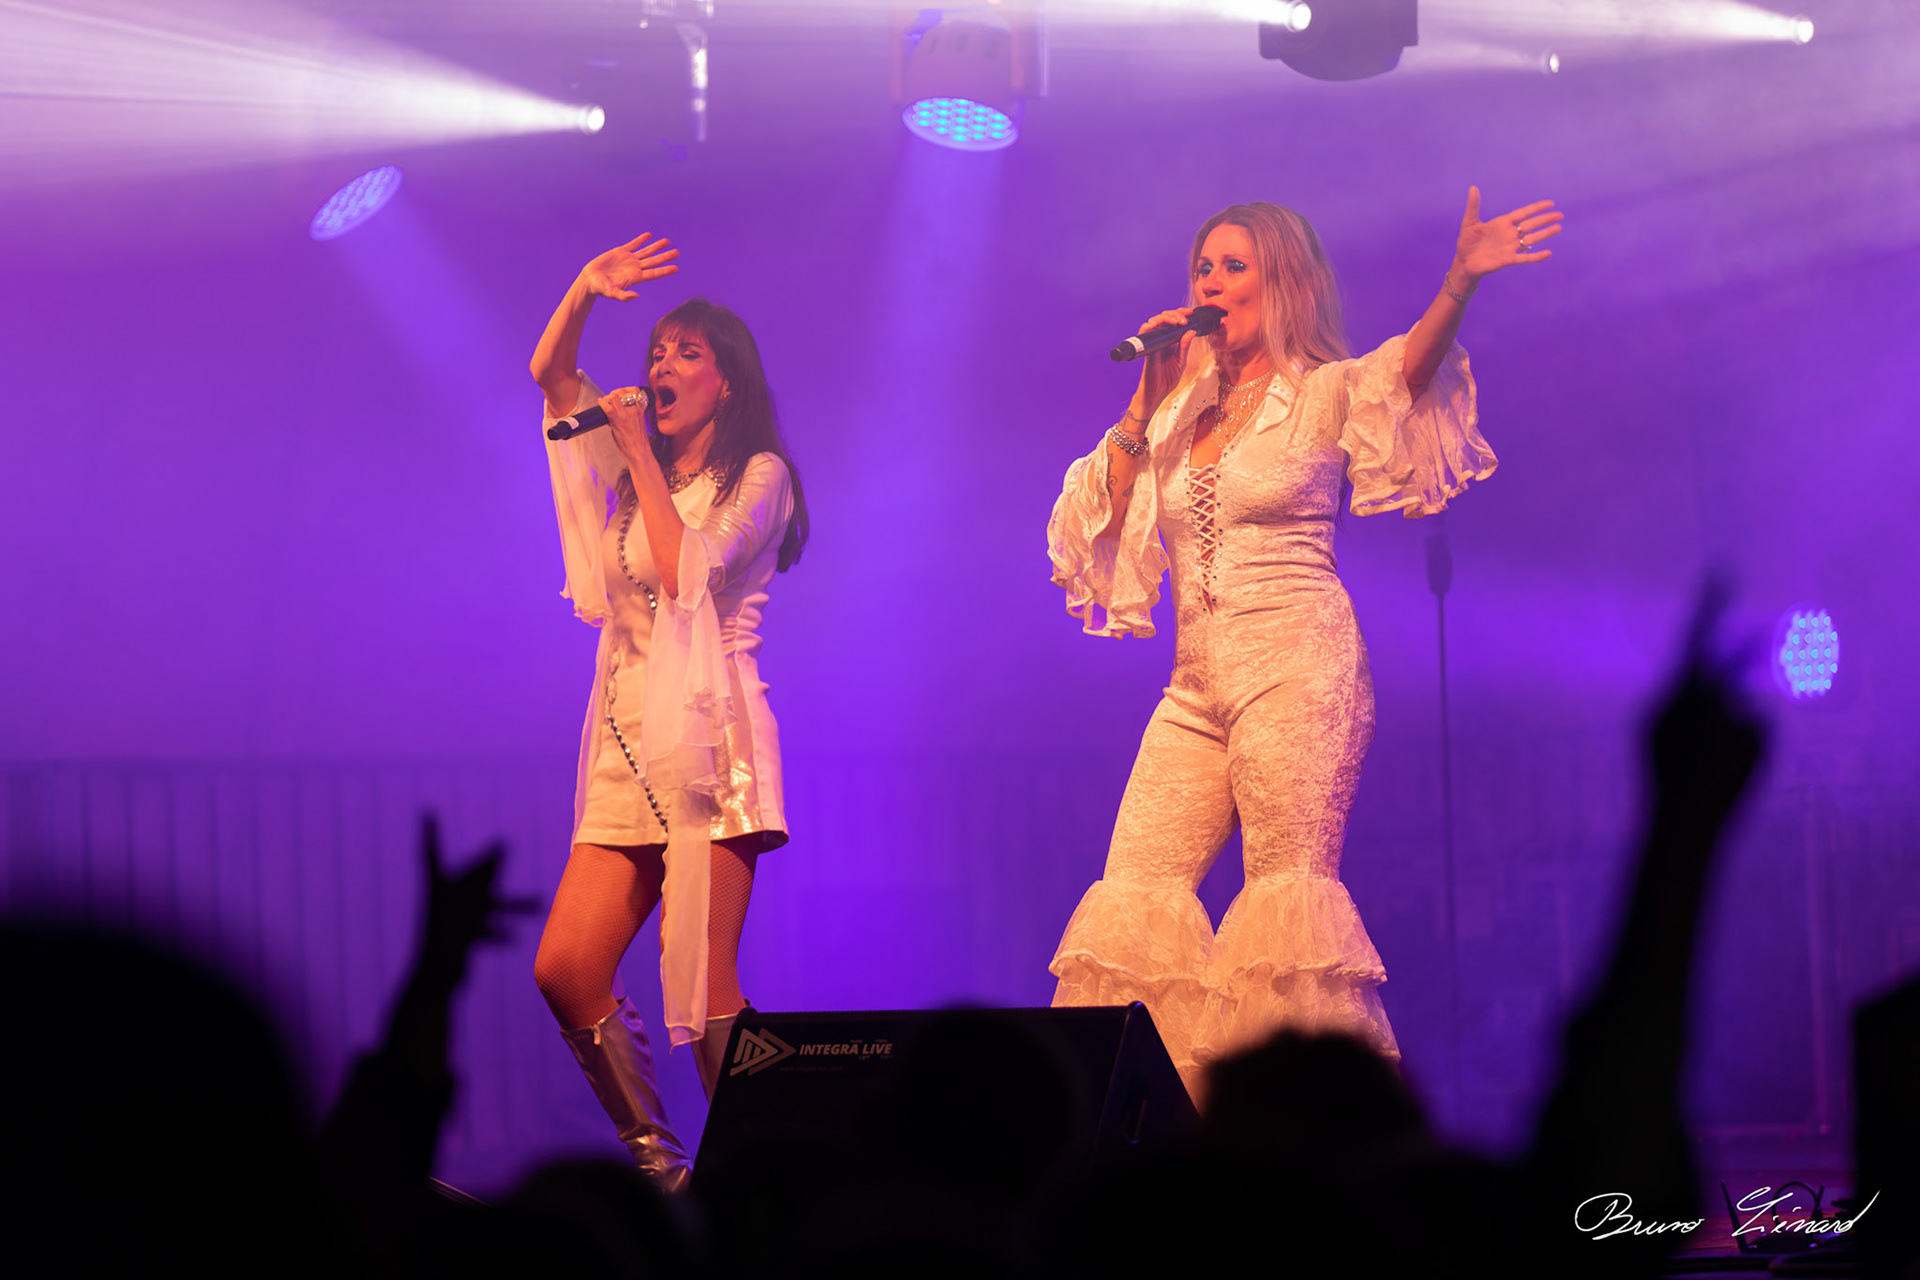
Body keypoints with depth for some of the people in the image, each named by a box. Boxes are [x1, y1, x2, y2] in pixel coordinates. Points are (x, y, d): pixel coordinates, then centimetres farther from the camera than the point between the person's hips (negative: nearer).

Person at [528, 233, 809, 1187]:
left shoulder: (758, 475, 2)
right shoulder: (639, 466, 21)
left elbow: (688, 573, -11)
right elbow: (550, 374, 17)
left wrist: (639, 456, -6)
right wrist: (585, 292, 0)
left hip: (708, 735, -7)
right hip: (628, 745, 7)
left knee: (701, 980, -15)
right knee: (564, 972, -5)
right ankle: (656, 1161, 3)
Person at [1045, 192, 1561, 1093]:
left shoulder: (1326, 395, 2)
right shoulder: (1182, 410, 18)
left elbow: (1410, 368, -18)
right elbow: (1102, 518, 12)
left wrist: (1460, 283, -36)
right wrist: (1145, 401, 6)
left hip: (1297, 670, -6)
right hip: (1197, 684, 6)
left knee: (1290, 881, -12)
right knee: (1138, 888, -2)